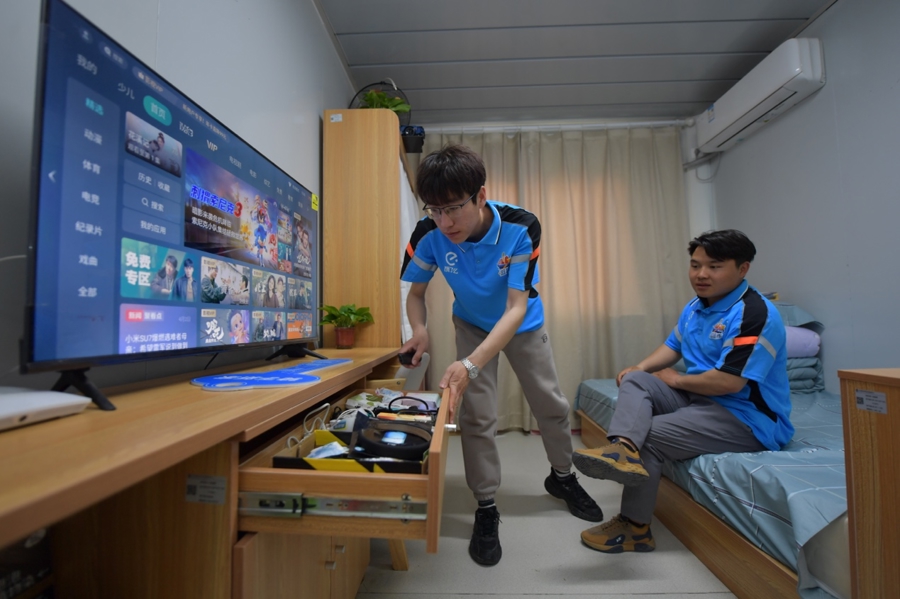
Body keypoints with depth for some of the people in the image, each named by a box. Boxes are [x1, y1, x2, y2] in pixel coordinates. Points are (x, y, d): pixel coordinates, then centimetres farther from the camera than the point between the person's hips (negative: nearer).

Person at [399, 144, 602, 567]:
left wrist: (470, 365, -50)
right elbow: (416, 293, -12)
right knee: (476, 415, -5)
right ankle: (486, 508, 16)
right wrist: (419, 329, -36)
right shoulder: (429, 235, -28)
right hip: (473, 325, 1)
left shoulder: (521, 227, -34)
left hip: (523, 324, 0)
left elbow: (516, 308, -37)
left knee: (551, 404, 10)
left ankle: (562, 476, 39)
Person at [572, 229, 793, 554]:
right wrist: (640, 367, -2)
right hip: (700, 398, 9)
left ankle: (634, 527, -1)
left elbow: (728, 382, -27)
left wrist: (675, 379, -11)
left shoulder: (755, 313, -19)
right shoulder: (695, 307, 9)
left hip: (747, 418, -8)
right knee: (634, 381, -9)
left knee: (650, 437, -17)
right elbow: (673, 345, 18)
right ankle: (623, 446, -37)